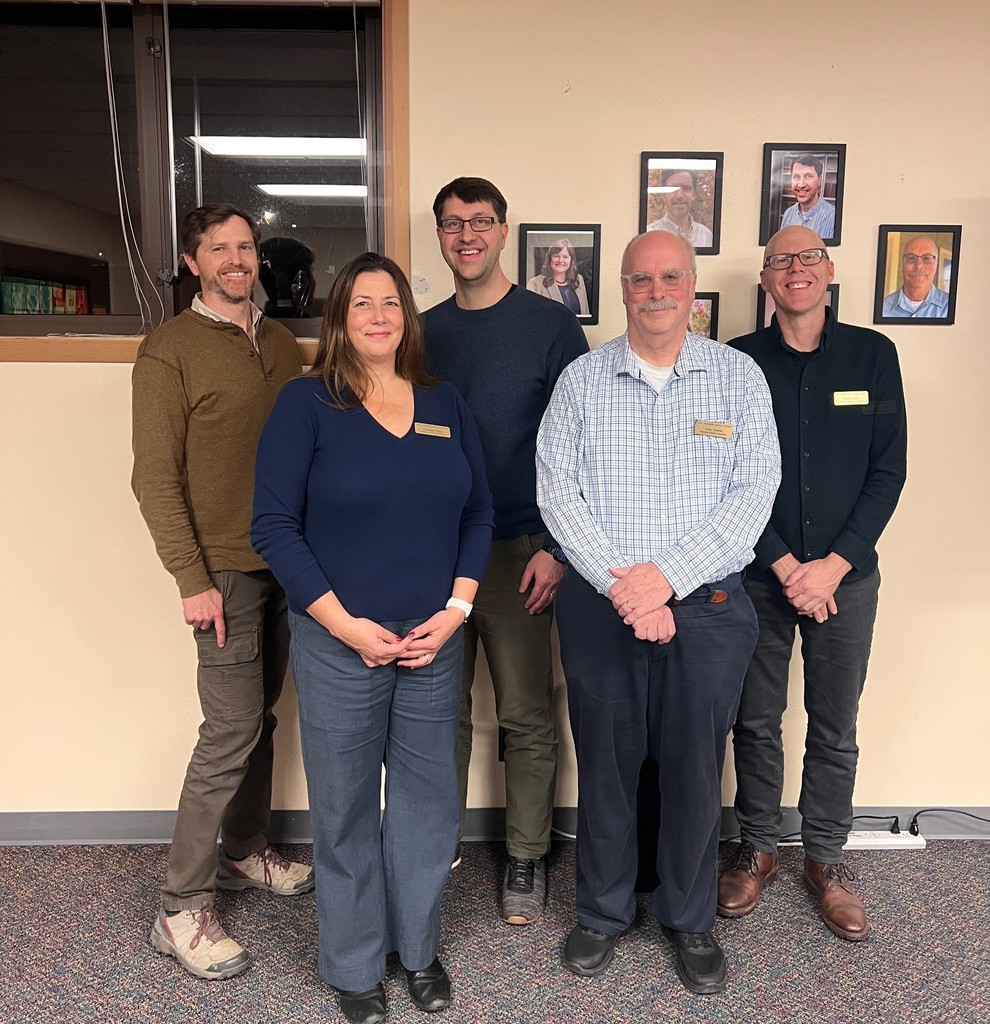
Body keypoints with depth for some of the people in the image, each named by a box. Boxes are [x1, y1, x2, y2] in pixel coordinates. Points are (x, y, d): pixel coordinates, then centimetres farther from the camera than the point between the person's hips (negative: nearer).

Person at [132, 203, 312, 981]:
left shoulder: (280, 341, 12)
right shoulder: (169, 350, -6)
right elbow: (155, 477, -10)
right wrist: (191, 578, -15)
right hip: (226, 569, -6)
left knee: (261, 716, 15)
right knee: (232, 730, -4)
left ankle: (245, 852, 34)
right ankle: (183, 908, 12)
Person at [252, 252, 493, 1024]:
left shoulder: (445, 405, 7)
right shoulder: (306, 402, -5)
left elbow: (478, 513, 8)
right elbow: (273, 525, -10)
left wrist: (456, 608, -5)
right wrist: (346, 625, -14)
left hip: (435, 641, 4)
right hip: (338, 645, -3)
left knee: (429, 800, 14)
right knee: (345, 808, 10)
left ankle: (420, 948, 36)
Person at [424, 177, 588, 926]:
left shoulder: (551, 325, -3)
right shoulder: (424, 331, 9)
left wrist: (555, 547, -12)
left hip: (518, 552, -3)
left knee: (526, 716, 7)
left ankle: (527, 858, 24)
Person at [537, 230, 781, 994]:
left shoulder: (740, 377, 1)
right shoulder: (582, 380, 3)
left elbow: (755, 491, -7)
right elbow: (556, 490, -4)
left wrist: (666, 576, -15)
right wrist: (619, 585, -14)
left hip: (708, 607, 0)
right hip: (601, 607, 1)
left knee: (696, 769, 11)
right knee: (605, 763, 12)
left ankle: (691, 919, 34)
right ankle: (603, 913, 34)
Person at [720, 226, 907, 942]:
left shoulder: (873, 355, 1)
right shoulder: (738, 361, -1)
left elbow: (888, 472, -1)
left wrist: (835, 563, -10)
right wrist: (785, 566, -10)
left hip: (846, 574, 1)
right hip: (759, 574, 0)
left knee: (836, 729, 11)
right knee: (756, 721, 10)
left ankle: (826, 860, 30)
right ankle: (758, 851, 29)